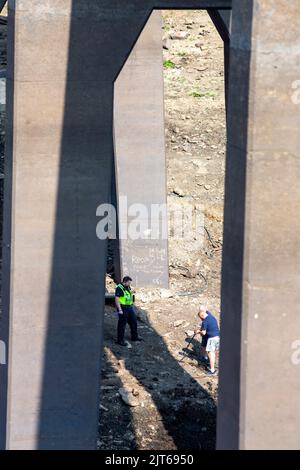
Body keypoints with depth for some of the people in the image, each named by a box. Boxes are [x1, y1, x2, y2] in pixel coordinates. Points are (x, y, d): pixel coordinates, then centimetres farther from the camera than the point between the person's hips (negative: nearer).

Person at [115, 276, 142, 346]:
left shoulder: (128, 288, 10)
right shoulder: (119, 288, -17)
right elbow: (117, 299, -21)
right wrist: (120, 310, -23)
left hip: (130, 308, 9)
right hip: (123, 309, -9)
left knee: (134, 322, 16)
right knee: (122, 325, -2)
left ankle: (134, 337, 31)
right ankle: (120, 340, 7)